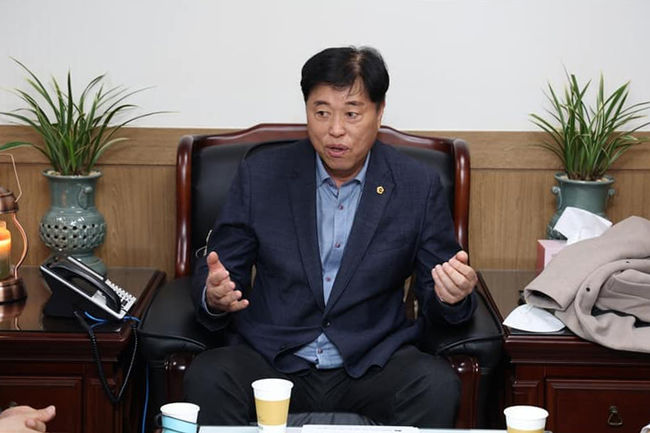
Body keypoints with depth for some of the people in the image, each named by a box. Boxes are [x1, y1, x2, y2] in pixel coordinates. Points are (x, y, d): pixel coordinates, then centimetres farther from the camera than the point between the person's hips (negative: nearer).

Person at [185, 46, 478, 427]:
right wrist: (214, 295, -19)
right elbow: (214, 272, 6)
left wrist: (453, 295, -21)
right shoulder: (261, 174, 3)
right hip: (272, 362, 0)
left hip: (372, 364, 0)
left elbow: (437, 297, 5)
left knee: (438, 386, -29)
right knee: (207, 378, -30)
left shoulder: (419, 187, 2)